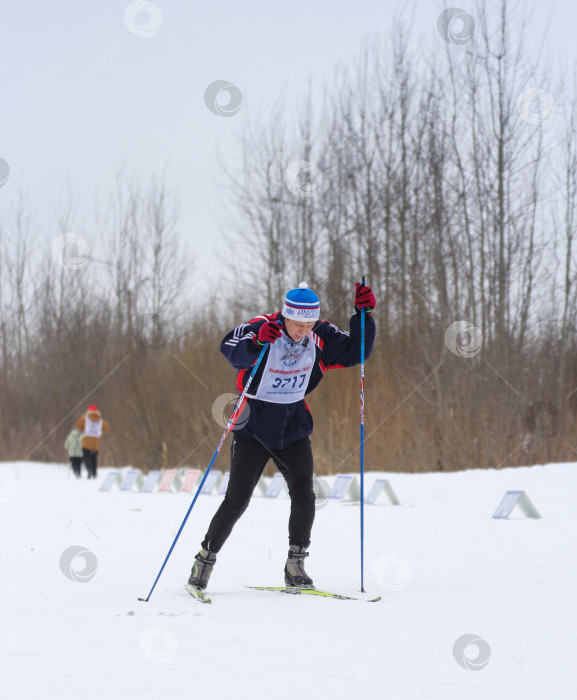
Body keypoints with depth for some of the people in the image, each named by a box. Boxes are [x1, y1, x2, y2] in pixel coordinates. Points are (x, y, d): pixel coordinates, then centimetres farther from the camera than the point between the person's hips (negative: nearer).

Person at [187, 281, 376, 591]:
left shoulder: (320, 337, -5)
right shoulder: (261, 328, -19)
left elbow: (354, 353, 2)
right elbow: (231, 350, -35)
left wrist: (364, 316, -12)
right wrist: (257, 341, -56)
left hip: (294, 428, 4)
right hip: (254, 426, -4)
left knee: (304, 496, -7)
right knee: (236, 500, -6)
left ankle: (295, 565, 8)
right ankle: (205, 560, 9)